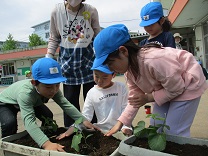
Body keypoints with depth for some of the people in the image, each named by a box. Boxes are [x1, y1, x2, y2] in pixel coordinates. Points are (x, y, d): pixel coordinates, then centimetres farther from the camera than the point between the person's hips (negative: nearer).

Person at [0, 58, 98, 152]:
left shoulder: (52, 88, -29)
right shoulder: (25, 93, -48)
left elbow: (66, 105, -29)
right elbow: (29, 121, -57)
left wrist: (83, 120, -42)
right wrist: (46, 144, -69)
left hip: (31, 102, 5)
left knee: (48, 116, -8)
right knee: (10, 123, -30)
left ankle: (45, 138, 19)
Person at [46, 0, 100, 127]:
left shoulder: (91, 11, -5)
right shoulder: (57, 11, -3)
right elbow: (54, 39, 7)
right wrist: (48, 59, -1)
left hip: (88, 57, 0)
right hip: (67, 59, 1)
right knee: (70, 99, 6)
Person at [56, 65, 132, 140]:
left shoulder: (121, 87, -4)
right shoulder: (92, 93, 0)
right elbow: (85, 116, -3)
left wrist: (126, 127, -16)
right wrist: (73, 128, -17)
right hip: (102, 131, 1)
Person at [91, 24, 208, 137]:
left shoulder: (152, 61, -39)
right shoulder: (129, 68, -11)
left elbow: (177, 88, -26)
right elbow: (135, 99, -5)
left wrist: (149, 98, -21)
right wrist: (120, 123, -11)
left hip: (187, 83, -8)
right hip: (167, 87, 8)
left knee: (174, 133, -8)